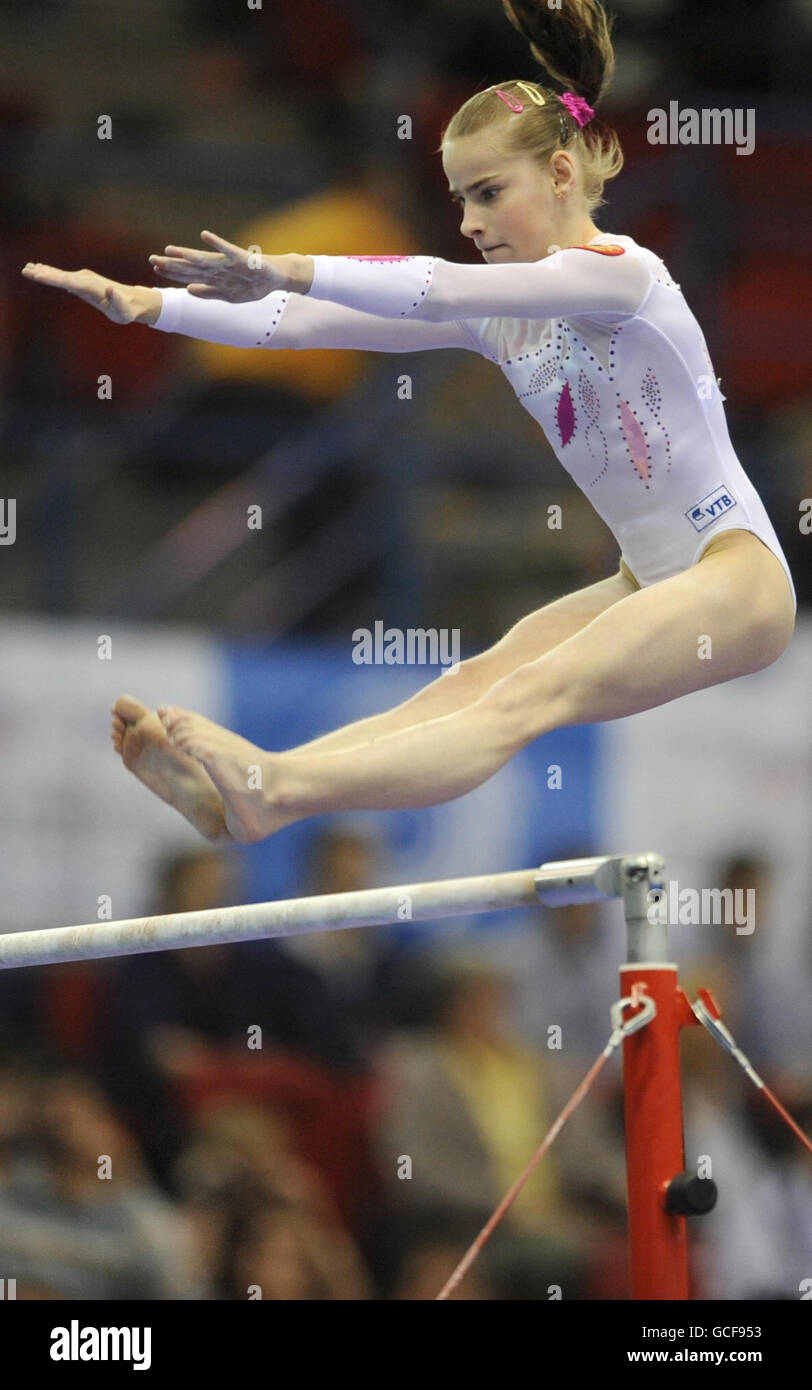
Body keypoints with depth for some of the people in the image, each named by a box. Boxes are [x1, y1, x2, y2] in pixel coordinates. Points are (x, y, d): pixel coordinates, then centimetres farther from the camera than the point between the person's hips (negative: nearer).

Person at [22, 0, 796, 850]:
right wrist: (152, 306, -8)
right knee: (467, 686, -16)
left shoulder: (618, 271, -14)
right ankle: (234, 794, -37)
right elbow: (313, 325, 1)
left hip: (734, 577, -8)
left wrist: (291, 271, -36)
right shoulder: (498, 316, 10)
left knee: (525, 699, -28)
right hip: (648, 582, 8)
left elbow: (443, 291, -28)